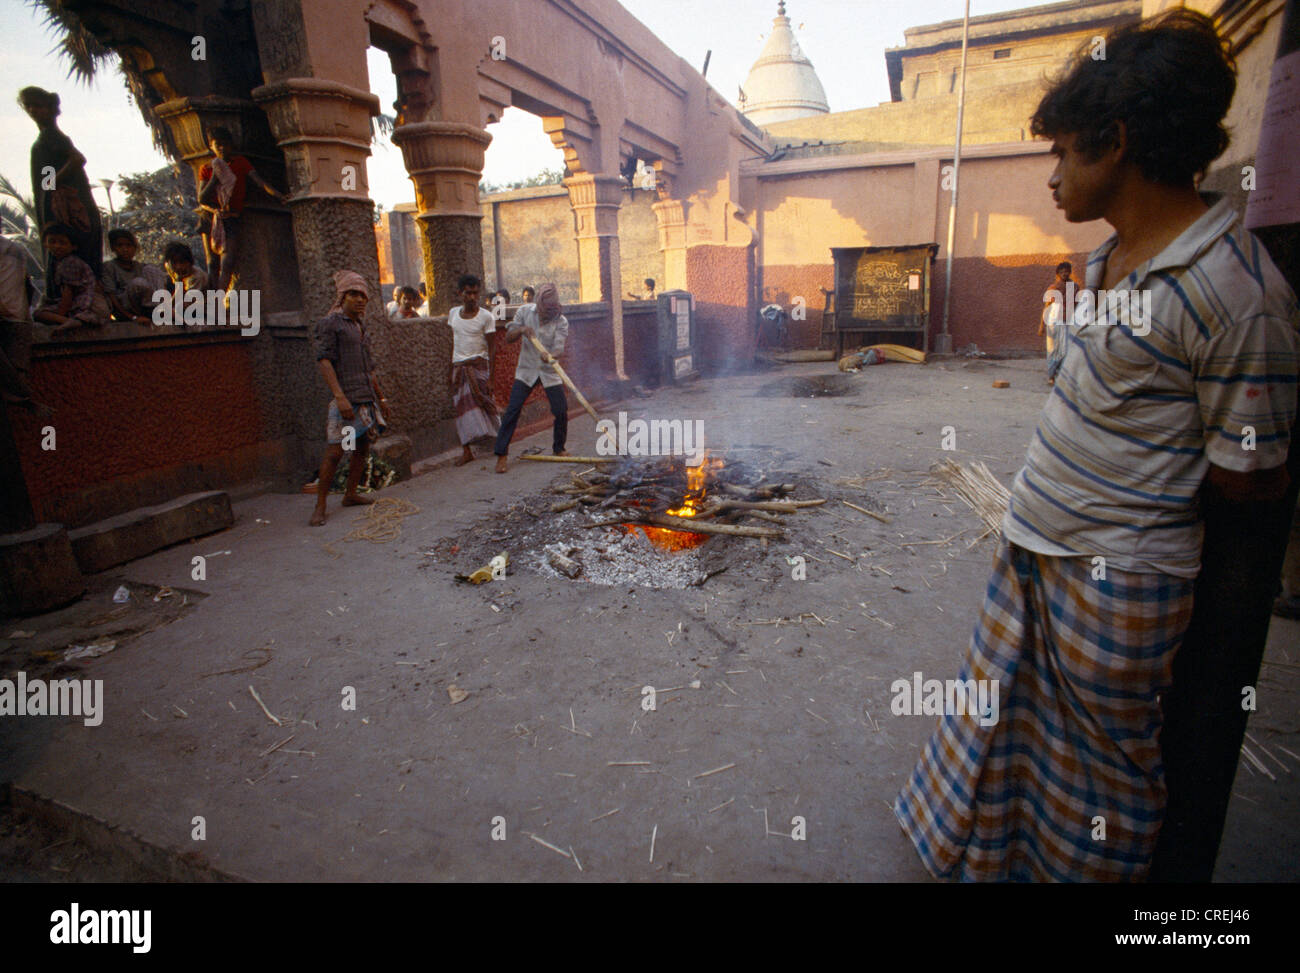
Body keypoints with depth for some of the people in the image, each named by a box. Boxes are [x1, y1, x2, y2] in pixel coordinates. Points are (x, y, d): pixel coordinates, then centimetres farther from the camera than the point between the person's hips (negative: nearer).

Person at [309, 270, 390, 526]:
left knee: (362, 447, 11)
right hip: (346, 398, -8)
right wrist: (339, 396, -22)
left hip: (367, 399, 8)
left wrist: (381, 397, 27)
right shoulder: (329, 323, -2)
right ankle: (320, 506, -4)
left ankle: (351, 494, 23)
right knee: (335, 450, -10)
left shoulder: (360, 327, 21)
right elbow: (324, 361, -12)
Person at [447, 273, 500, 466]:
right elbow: (453, 343, 16)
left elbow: (490, 347, -6)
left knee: (483, 402, -8)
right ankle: (466, 451, 6)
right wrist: (450, 370, 15)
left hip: (478, 365, -4)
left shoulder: (486, 316, -5)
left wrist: (490, 376, -11)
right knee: (462, 408, 2)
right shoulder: (453, 313, 8)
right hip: (459, 366, 4)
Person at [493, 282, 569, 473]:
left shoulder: (561, 321, -10)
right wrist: (521, 330, -24)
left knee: (561, 411, -5)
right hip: (526, 370, 0)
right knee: (512, 410, -8)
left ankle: (558, 448, 19)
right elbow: (508, 337, -2)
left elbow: (559, 348, -22)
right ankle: (501, 454, -2)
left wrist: (550, 355, -45)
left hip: (549, 372, 0)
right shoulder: (525, 312, -4)